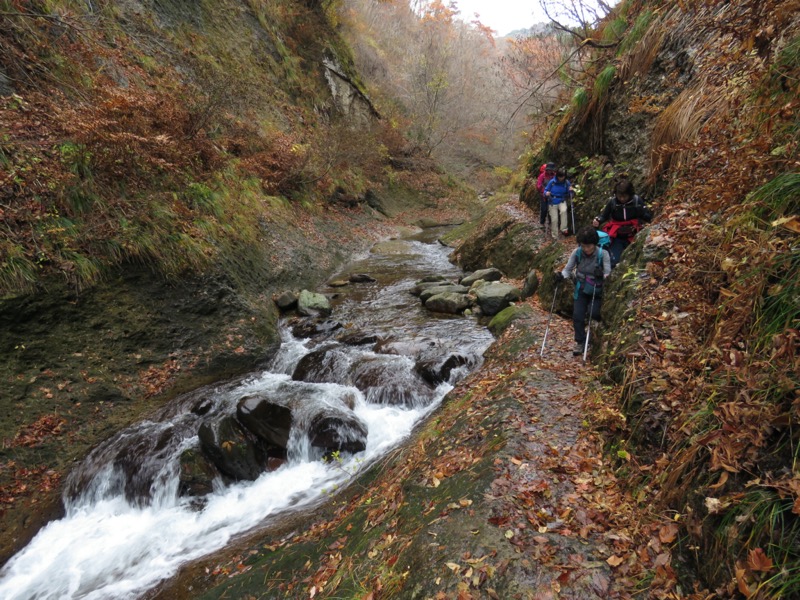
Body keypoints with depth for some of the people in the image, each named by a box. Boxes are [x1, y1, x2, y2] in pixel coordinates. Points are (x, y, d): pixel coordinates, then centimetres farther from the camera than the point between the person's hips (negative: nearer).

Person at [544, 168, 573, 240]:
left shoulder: (566, 182, -8)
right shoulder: (552, 182, -14)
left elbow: (569, 194, 3)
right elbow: (546, 190, -3)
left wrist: (570, 191, -19)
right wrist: (546, 193, -26)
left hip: (562, 201, 1)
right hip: (552, 202, -1)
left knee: (563, 210, -33)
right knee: (554, 220, -2)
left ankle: (564, 229, -23)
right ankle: (554, 236, 17)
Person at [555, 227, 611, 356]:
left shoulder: (603, 254, -18)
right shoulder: (577, 252, -12)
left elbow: (608, 273, -16)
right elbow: (568, 269, -4)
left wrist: (602, 275, -37)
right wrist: (562, 276, -25)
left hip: (597, 291, -2)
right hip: (581, 290, 2)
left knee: (593, 313, -16)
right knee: (577, 316, -2)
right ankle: (580, 342, 14)